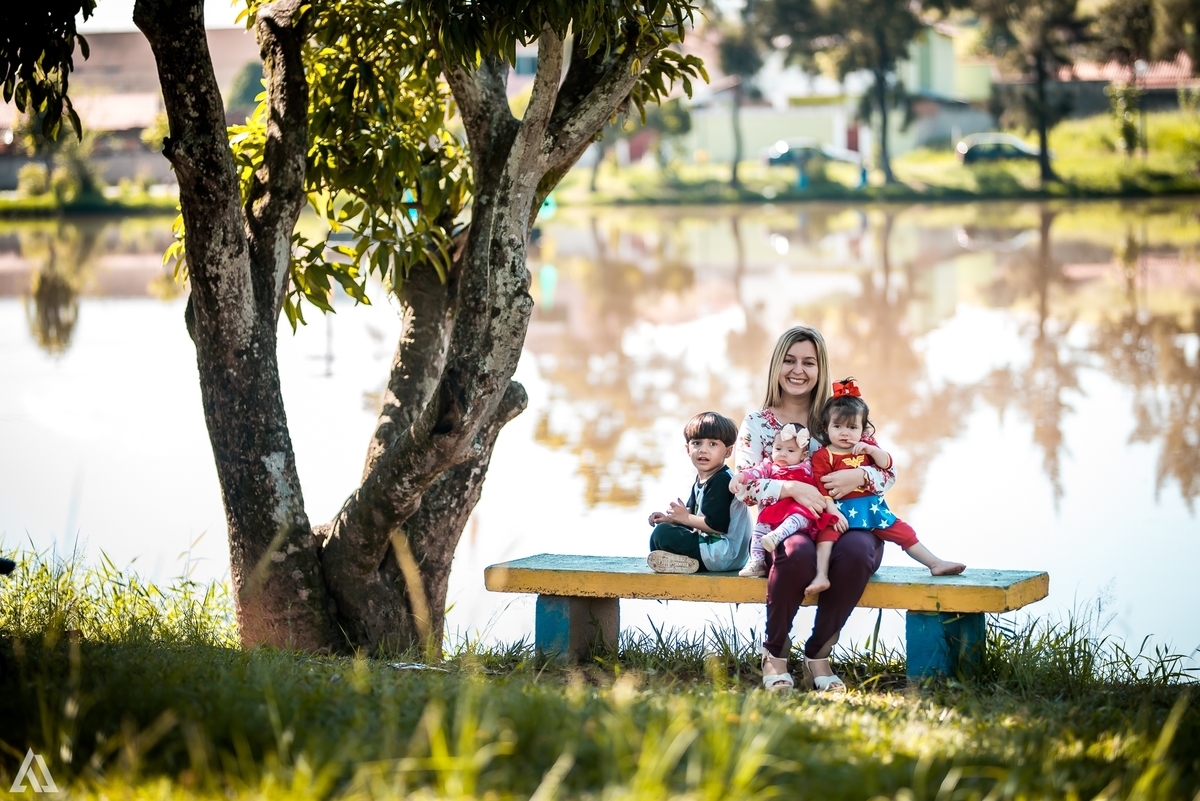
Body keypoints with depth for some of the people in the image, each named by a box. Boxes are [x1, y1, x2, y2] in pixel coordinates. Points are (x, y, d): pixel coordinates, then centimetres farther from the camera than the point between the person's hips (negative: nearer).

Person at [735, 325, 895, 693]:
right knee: (798, 552, -39)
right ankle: (775, 653, -14)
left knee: (856, 550, -36)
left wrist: (858, 476, -15)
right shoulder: (757, 423, 8)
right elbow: (745, 485, -5)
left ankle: (818, 655, -19)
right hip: (785, 528, -1)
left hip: (843, 526, 1)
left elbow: (887, 472, 8)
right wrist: (792, 488, -22)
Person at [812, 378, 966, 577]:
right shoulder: (822, 456, -4)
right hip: (842, 512, -5)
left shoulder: (864, 447, 13)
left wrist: (871, 450, -20)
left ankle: (935, 564, 14)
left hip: (873, 508, 5)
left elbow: (886, 463, -1)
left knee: (903, 532, 7)